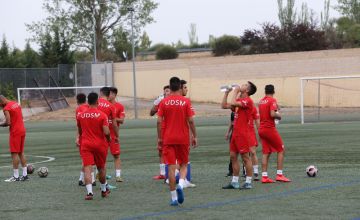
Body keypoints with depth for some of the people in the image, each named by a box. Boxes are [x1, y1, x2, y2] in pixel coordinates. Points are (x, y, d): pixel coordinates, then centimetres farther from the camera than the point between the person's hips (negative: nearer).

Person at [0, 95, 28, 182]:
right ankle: (25, 174, 12)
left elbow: (8, 123, -20)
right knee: (21, 153, 13)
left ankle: (16, 176, -5)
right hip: (22, 130, 9)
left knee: (14, 154, -5)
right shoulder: (16, 104, 12)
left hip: (15, 132, -9)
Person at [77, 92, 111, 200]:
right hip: (100, 145, -1)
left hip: (86, 144, 1)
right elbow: (106, 132, -18)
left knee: (87, 168, -7)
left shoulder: (80, 115, 1)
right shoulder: (102, 115, -11)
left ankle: (89, 192, -23)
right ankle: (104, 190, 33)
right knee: (101, 168, 18)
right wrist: (109, 139, 4)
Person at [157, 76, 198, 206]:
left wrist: (159, 137, 7)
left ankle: (174, 198, 1)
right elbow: (190, 120, -5)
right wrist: (194, 136, 4)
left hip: (168, 139, 0)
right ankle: (181, 184, -13)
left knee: (171, 167, 1)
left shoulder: (164, 102, 0)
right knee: (183, 164, 15)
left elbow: (159, 121, -2)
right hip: (183, 138, 0)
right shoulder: (185, 101, -2)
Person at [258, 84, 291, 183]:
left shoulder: (261, 101, 13)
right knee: (281, 150, 4)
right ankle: (279, 175, -2)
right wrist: (279, 115, -3)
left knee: (265, 153, 7)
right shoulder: (272, 100, -10)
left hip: (261, 129, 7)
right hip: (270, 129, -7)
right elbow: (272, 114, -23)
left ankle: (264, 176, 0)